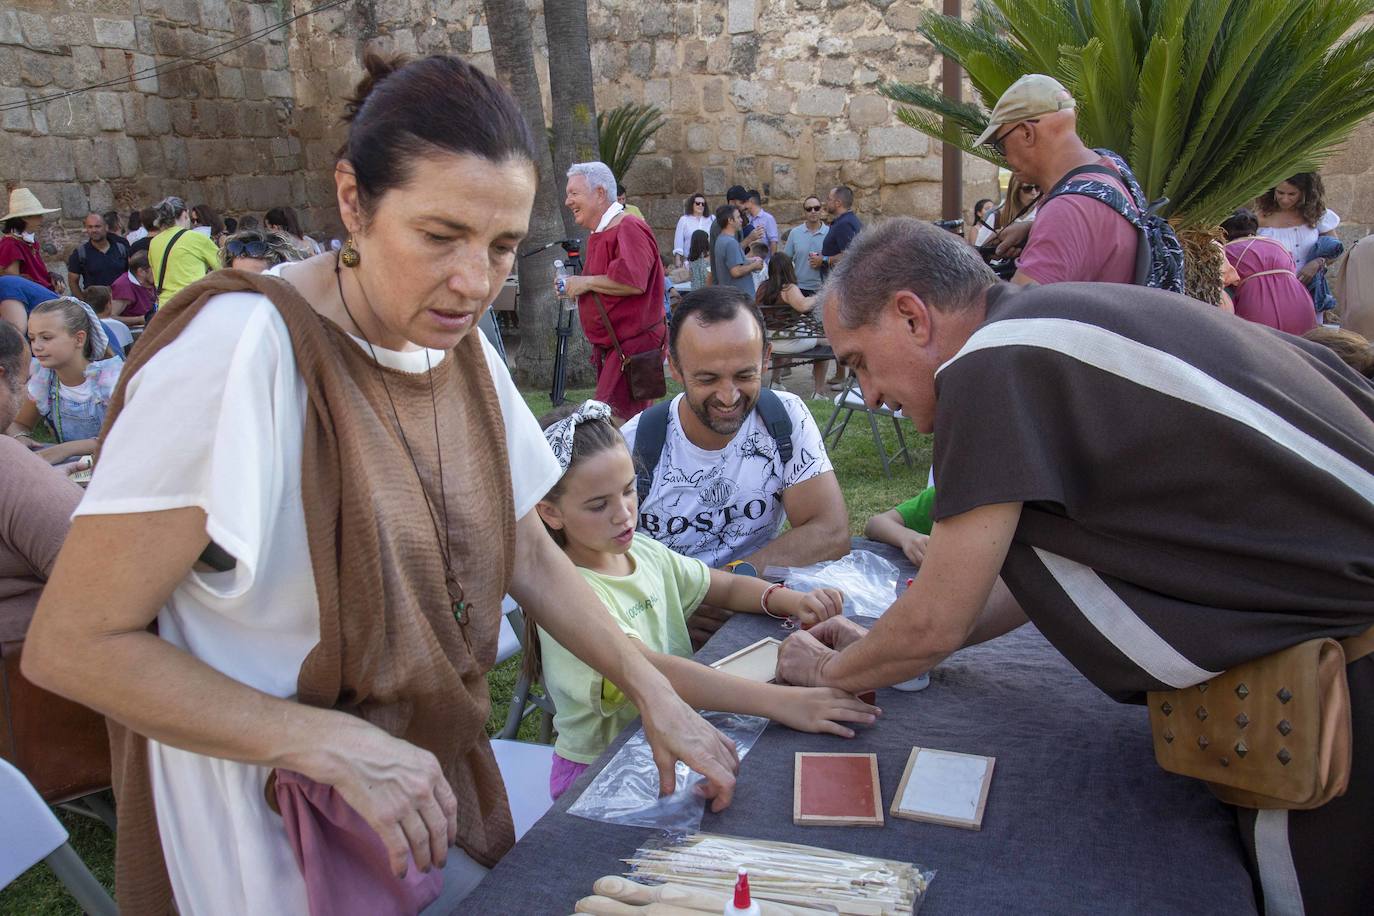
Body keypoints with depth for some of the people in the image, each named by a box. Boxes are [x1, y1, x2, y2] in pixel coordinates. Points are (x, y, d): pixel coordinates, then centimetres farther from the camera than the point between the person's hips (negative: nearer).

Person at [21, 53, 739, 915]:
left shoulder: (465, 351, -3)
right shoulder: (242, 349, -25)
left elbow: (527, 555, 8)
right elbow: (69, 644, -21)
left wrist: (653, 691, 0)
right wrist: (335, 744, -26)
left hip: (434, 785, 6)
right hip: (278, 827, -6)